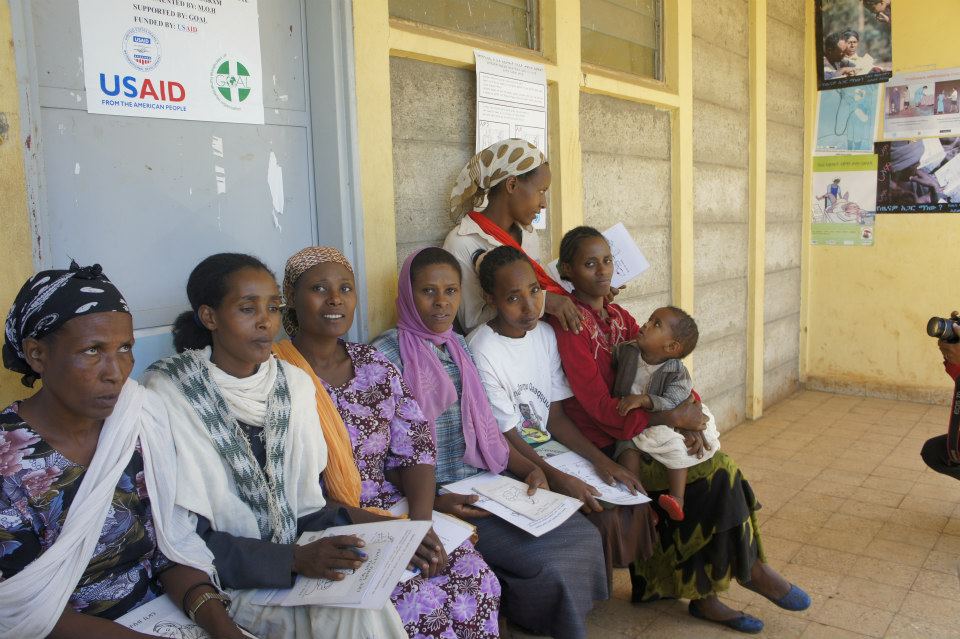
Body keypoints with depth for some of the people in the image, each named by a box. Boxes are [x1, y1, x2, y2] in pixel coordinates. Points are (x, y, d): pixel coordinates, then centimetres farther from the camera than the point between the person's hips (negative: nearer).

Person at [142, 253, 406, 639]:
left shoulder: (295, 384, 3)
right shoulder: (168, 391, -13)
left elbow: (305, 504, 7)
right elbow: (187, 537, -14)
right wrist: (294, 558, -23)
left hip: (295, 568, 5)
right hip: (225, 579, -5)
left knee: (368, 605, -20)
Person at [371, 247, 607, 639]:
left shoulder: (459, 345, 11)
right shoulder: (388, 353, -10)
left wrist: (528, 468, 0)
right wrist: (432, 503, -21)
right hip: (435, 497, -7)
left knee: (583, 535, -5)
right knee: (547, 562, -16)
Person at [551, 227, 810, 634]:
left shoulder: (619, 317, 11)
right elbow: (600, 407, -20)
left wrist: (691, 419, -12)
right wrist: (673, 420, -18)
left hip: (638, 431, 7)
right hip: (606, 444, -7)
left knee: (706, 483, -11)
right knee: (718, 470, -12)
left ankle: (702, 595, 3)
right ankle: (748, 568, 11)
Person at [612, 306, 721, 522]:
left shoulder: (676, 372, -16)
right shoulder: (625, 351, -6)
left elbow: (672, 405, -28)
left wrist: (643, 400, -40)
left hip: (661, 426, 0)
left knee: (675, 446, -24)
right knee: (628, 453, -24)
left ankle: (677, 498, -16)